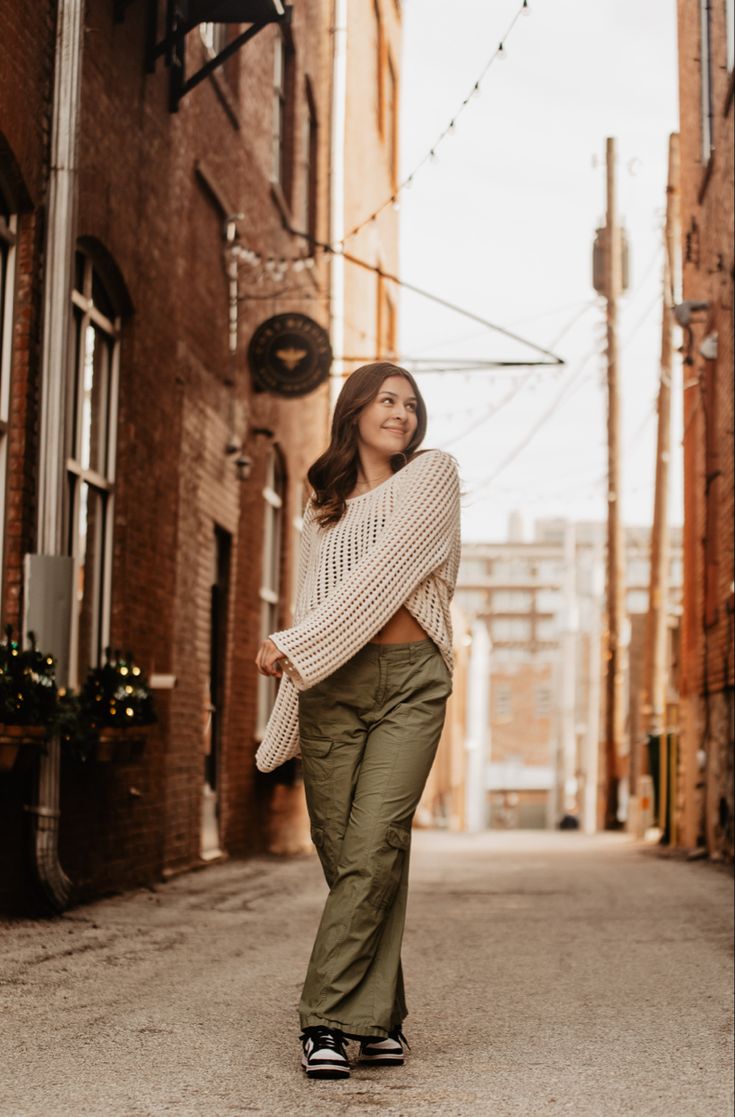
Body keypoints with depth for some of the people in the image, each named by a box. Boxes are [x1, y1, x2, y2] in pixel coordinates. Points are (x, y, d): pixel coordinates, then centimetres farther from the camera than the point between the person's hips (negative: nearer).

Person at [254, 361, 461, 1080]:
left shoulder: (432, 474, 6)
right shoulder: (323, 505, 21)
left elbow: (383, 571, -6)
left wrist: (294, 643, -7)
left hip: (409, 682, -4)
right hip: (331, 686, 4)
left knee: (372, 853, -13)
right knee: (343, 855, -2)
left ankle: (328, 1019, -10)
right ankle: (378, 1016, 7)